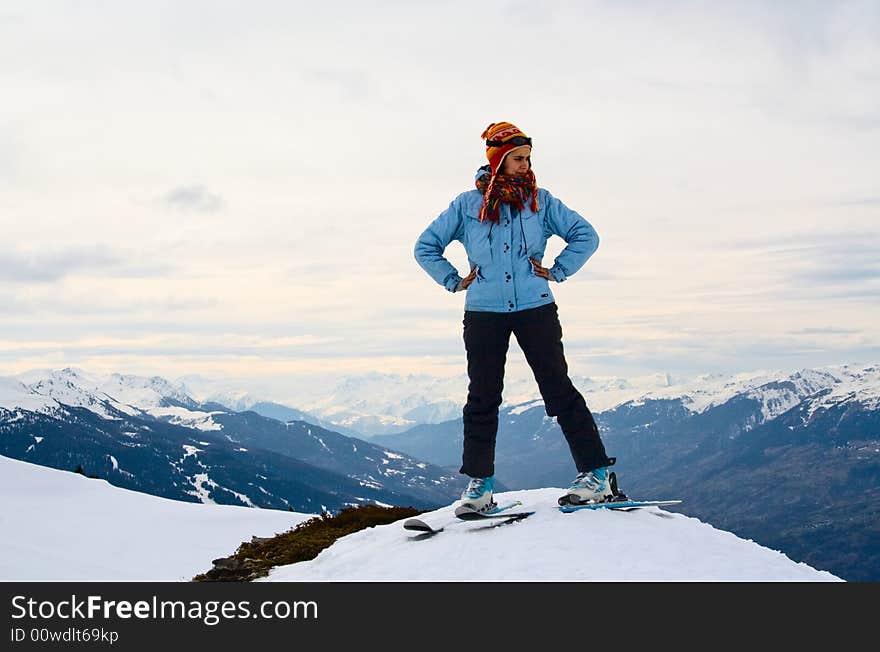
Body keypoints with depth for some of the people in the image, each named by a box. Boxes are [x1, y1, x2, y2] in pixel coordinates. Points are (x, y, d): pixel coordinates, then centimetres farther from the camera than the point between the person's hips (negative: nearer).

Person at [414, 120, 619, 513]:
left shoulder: (539, 200, 7)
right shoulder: (467, 205, 6)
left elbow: (585, 236, 10)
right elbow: (426, 247, 14)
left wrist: (557, 271, 0)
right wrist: (454, 281, 4)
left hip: (535, 308, -1)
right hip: (483, 312, 1)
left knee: (559, 389, -4)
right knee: (482, 397, 4)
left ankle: (596, 474, -2)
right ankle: (479, 483, 13)